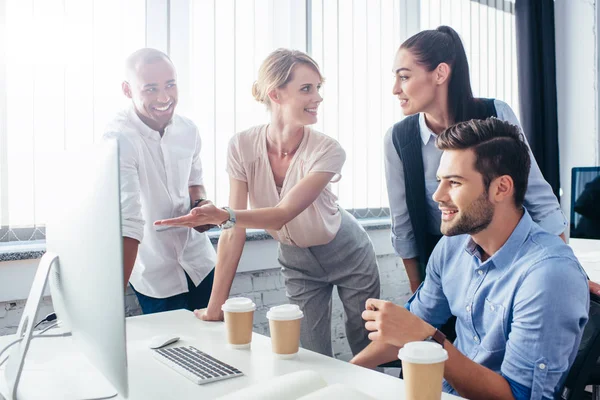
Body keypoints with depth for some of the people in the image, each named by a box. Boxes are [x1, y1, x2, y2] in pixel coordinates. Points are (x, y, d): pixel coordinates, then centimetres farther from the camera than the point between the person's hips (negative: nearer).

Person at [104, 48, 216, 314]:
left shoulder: (188, 130, -5)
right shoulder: (119, 139, -24)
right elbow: (126, 224, -31)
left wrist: (200, 204, -7)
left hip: (199, 262, 5)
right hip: (156, 276, -5)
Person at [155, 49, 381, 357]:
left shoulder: (327, 151, -26)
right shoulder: (243, 146, -20)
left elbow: (283, 214, -32)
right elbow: (235, 229, -19)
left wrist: (225, 215, -50)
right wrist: (215, 307, -18)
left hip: (347, 254, -1)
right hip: (296, 260, 1)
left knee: (368, 354, 12)